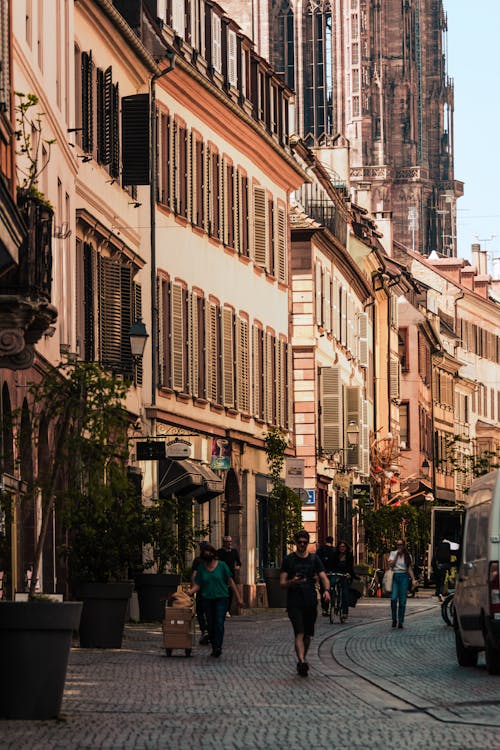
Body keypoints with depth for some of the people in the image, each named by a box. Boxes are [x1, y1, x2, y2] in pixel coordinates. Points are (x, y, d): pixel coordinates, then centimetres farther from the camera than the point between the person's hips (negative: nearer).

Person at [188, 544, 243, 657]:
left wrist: (238, 598, 1)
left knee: (219, 623, -14)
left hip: (221, 598, -3)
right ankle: (214, 647, 15)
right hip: (208, 599, 3)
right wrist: (189, 592, -15)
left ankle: (218, 647, -18)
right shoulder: (201, 568, 7)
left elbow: (231, 582, 2)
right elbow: (197, 585, 7)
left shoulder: (221, 565, 0)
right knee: (210, 624, 6)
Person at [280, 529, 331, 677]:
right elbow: (282, 583, 1)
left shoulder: (314, 559, 9)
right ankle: (302, 662, -29)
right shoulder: (288, 560, 4)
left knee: (308, 635, 9)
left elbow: (324, 577, 0)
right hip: (294, 602, -3)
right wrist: (292, 582, -21)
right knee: (299, 633, -17)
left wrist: (326, 590, -21)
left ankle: (302, 661, 25)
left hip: (311, 602, 3)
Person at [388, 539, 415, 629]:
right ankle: (394, 619, -1)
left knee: (402, 601, -2)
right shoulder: (393, 553, 9)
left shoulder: (407, 555, 11)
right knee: (393, 598, -15)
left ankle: (400, 622, 3)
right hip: (394, 577, -1)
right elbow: (391, 565, -3)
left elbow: (409, 568, 7)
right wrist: (397, 555, -7)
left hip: (404, 577, 1)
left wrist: (413, 579, -5)